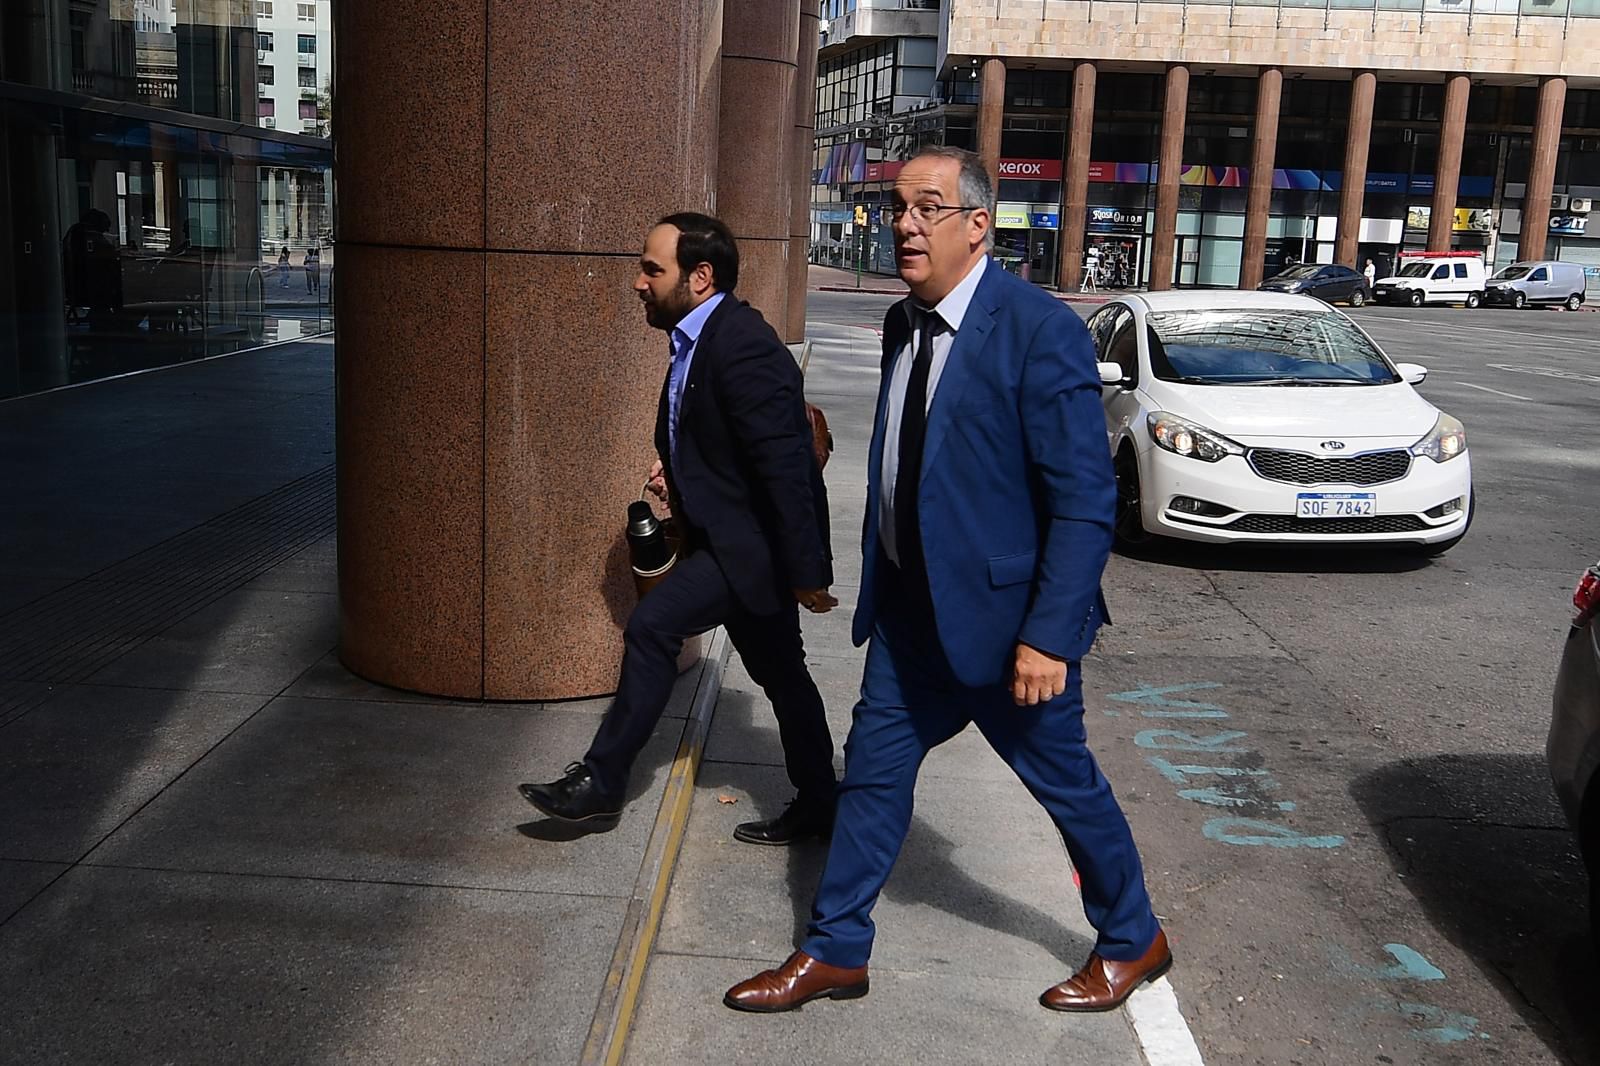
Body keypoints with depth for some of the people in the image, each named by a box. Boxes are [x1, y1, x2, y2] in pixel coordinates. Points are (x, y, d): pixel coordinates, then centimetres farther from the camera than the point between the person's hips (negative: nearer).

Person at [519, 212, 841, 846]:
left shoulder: (742, 347, -23)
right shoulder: (697, 340, 9)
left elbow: (786, 466, -25)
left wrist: (805, 571, -24)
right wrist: (680, 471, 6)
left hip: (749, 542, -11)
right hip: (741, 538, 11)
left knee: (652, 626, -13)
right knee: (780, 673, 17)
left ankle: (602, 781, 1)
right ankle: (815, 807, 29)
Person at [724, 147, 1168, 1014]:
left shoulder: (1038, 331, -19)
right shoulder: (902, 325, 5)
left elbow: (1085, 501, -20)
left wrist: (1047, 635, -23)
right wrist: (879, 593, 17)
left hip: (1002, 617, -7)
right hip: (910, 614, 7)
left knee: (1067, 784, 11)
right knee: (871, 775, 13)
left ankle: (1133, 942, 35)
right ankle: (834, 953, 29)